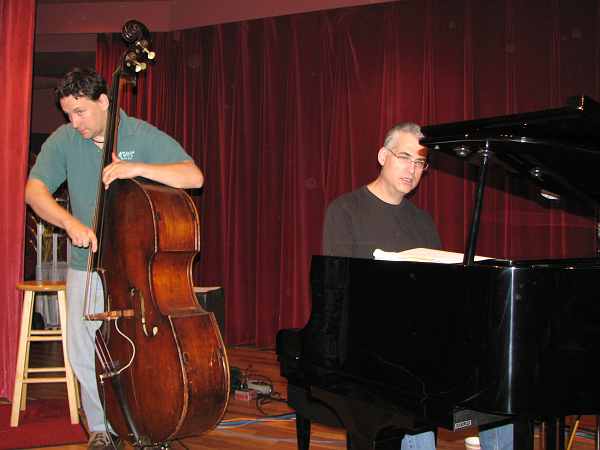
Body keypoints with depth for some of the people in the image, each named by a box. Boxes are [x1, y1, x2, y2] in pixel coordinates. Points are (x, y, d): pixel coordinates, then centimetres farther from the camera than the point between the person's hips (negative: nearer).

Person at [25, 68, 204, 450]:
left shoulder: (142, 136, -8)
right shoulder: (63, 140, 1)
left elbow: (194, 177, -17)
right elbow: (35, 191, -6)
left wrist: (138, 168, -28)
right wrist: (70, 222, -23)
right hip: (87, 266, 3)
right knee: (83, 353, 1)